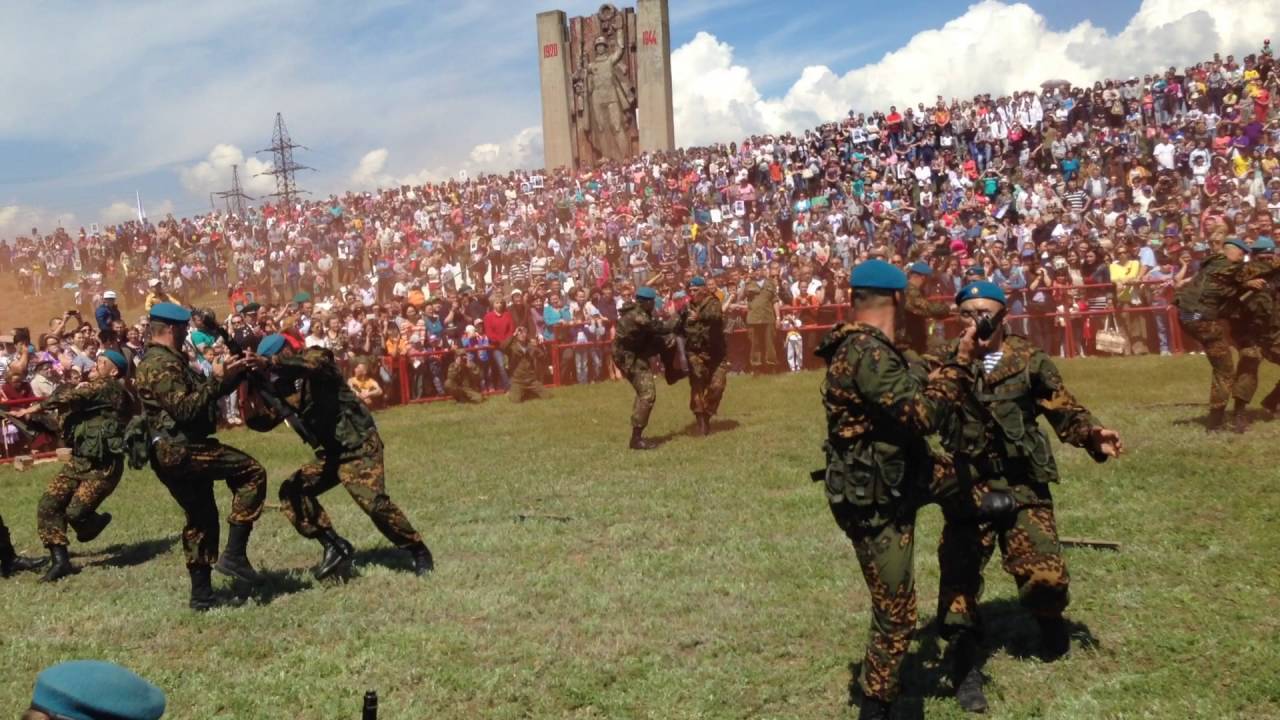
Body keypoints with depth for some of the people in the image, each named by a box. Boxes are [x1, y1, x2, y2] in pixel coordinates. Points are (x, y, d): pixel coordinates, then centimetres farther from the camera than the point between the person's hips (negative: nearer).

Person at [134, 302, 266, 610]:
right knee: (251, 472, -11)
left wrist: (235, 374, 13)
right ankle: (234, 555, -12)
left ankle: (201, 594, 23)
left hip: (178, 453, 11)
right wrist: (217, 380, -19)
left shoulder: (169, 360, 20)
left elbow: (201, 395, 23)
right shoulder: (161, 364, -15)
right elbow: (186, 408, -25)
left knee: (201, 520, 17)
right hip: (180, 451, -11)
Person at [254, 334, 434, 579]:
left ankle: (418, 551, -5)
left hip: (358, 446, -8)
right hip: (330, 453, 8)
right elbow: (262, 422, 2)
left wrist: (275, 363, -37)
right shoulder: (283, 385, 12)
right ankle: (334, 546, -2)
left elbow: (311, 366, -30)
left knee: (373, 501, -22)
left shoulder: (316, 356, -5)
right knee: (291, 491, -4)